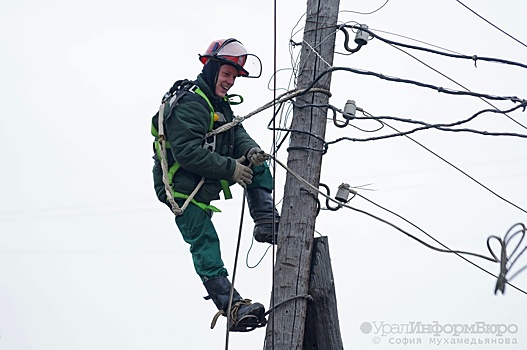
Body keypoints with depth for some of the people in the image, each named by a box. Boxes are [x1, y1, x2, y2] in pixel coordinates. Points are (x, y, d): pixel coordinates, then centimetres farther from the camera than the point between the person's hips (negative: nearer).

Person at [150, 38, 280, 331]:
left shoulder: (219, 104, 13)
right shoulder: (189, 103, -19)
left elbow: (237, 134, 6)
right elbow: (186, 152, -28)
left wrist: (251, 150, -18)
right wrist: (230, 168, -26)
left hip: (207, 182, 9)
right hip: (182, 188, -9)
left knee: (258, 165, 4)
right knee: (206, 245, -11)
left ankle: (266, 223, -2)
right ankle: (233, 308, -16)